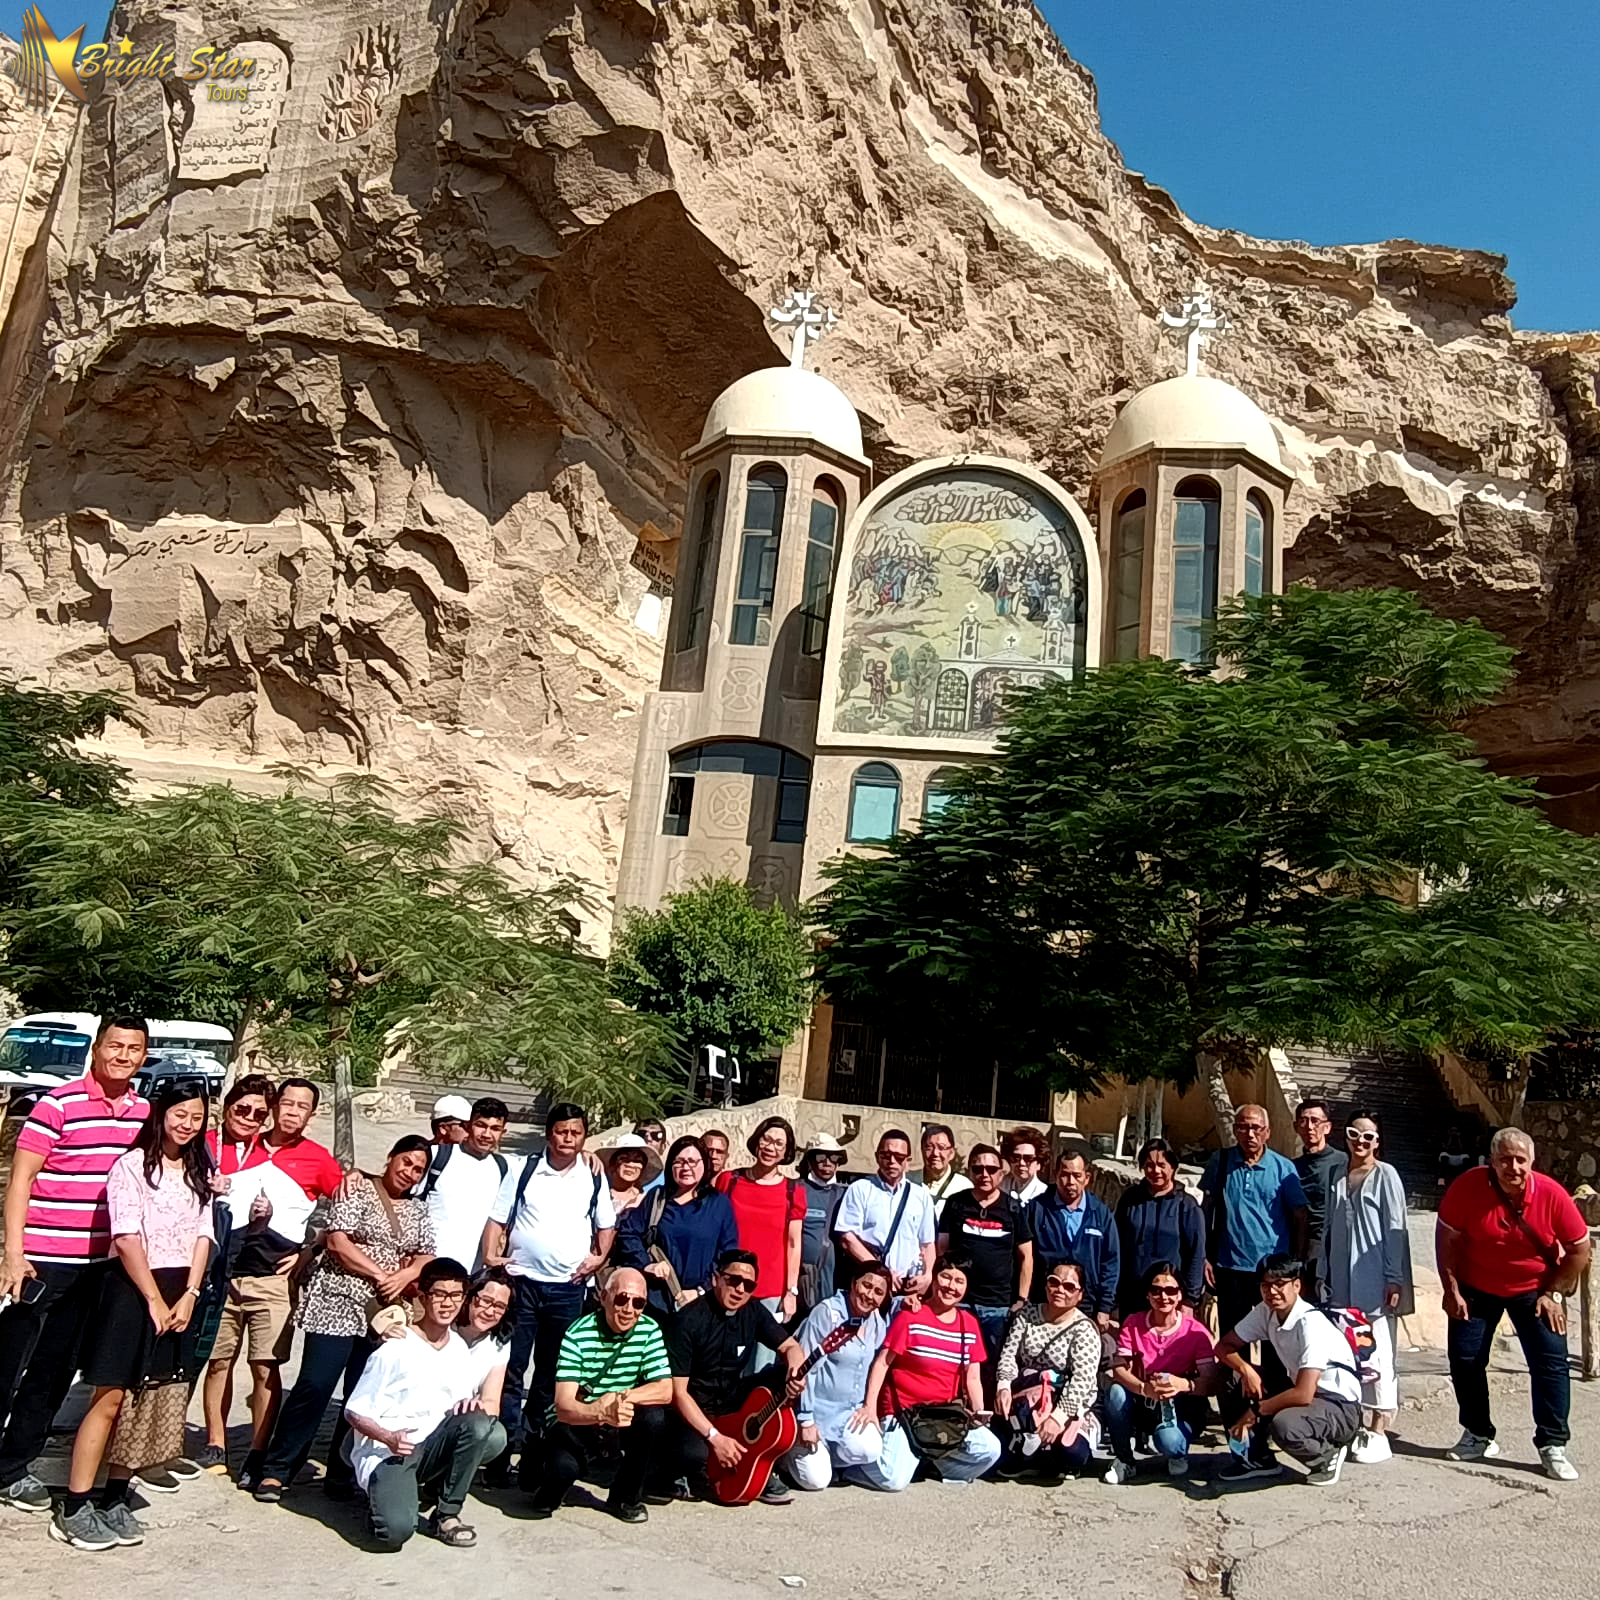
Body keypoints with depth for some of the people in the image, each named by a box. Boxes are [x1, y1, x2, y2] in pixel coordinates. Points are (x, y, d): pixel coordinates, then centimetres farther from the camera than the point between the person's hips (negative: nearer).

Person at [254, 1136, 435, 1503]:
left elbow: (426, 1259, 12)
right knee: (314, 1387, -8)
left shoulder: (419, 1210, 16)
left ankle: (341, 1473, 18)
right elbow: (337, 1242, -10)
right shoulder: (357, 1192, 0)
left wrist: (404, 1276, -9)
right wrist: (381, 1276, -12)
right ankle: (276, 1470, 5)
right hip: (337, 1305, -5)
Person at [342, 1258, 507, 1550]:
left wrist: (476, 1406, -14)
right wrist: (389, 1437, -24)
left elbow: (488, 1404, 11)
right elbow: (354, 1413, -7)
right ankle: (382, 1496, 4)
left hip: (432, 1448, 5)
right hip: (386, 1452, -5)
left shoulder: (464, 1350, 4)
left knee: (481, 1427, -27)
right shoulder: (396, 1350, -11)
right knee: (395, 1531, -32)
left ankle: (446, 1515, -7)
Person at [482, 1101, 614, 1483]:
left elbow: (606, 1225, 14)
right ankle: (504, 1446, 8)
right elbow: (498, 1219, 3)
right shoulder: (524, 1172, 2)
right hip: (522, 1280, -1)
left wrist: (599, 1256, -2)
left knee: (551, 1373, 8)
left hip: (568, 1287, 1)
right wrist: (491, 1256, -11)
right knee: (511, 1367, -1)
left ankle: (533, 1447, 19)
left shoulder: (594, 1178, 6)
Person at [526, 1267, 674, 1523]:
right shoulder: (578, 1335, -22)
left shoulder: (649, 1330, -11)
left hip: (624, 1417, 3)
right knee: (565, 1468, -31)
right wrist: (602, 1413, -49)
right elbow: (564, 1407, -28)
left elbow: (665, 1391, -15)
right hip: (575, 1420, -3)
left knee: (654, 1418, -26)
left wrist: (621, 1397, -31)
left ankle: (627, 1497, -1)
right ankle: (549, 1493, 11)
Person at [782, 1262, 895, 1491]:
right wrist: (806, 1420, -16)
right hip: (817, 1412, -5)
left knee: (870, 1449, -20)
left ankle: (824, 1455, 8)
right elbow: (805, 1369, -16)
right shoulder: (827, 1312, -15)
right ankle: (792, 1449, 18)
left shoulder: (878, 1320, 3)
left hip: (850, 1412, 5)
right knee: (816, 1479, -13)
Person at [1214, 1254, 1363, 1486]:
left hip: (1340, 1408, -7)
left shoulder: (1311, 1325, -27)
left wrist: (1255, 1410, -21)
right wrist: (1245, 1369, -19)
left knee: (1283, 1426, -35)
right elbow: (1224, 1346, 2)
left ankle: (1327, 1456, -2)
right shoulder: (1265, 1312, -6)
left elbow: (1303, 1395, -32)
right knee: (1235, 1383, -7)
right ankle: (1257, 1458, 6)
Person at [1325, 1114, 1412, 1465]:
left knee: (1377, 1356, -3)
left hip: (1375, 1282, -5)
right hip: (1343, 1283, 5)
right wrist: (1326, 1274, 12)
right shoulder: (1339, 1178, 11)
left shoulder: (1385, 1176, -3)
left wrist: (1394, 1278, -12)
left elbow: (1395, 1229, -7)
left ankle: (1378, 1431, 4)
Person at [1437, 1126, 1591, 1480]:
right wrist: (1452, 1290, -11)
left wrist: (1553, 1293, -9)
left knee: (1550, 1362, -6)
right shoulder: (1467, 1186, -22)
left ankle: (1553, 1446, 7)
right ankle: (1478, 1436, 20)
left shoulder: (1551, 1194, -21)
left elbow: (1579, 1247, -8)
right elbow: (1448, 1239, -12)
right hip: (1476, 1288, 0)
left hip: (1534, 1290, 0)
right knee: (1465, 1358, 2)